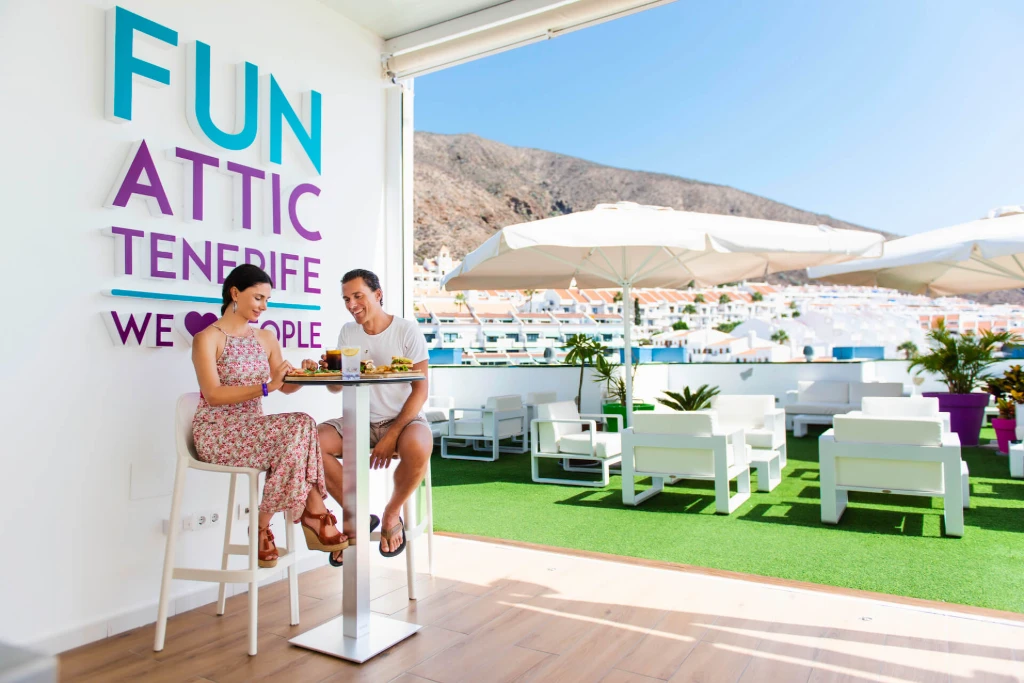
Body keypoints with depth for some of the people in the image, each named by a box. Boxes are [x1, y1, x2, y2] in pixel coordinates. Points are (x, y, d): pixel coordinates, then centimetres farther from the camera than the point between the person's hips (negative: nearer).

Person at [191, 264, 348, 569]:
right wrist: (266, 386, -25)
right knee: (300, 426, -29)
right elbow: (213, 395, -16)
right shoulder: (207, 338, -5)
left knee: (299, 430, -29)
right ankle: (314, 515, -17)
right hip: (217, 433, -5)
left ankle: (263, 528, -18)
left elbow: (286, 387, 12)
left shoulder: (266, 339, 13)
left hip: (251, 431, 6)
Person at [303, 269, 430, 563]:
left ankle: (392, 514, -5)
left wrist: (392, 435, -21)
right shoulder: (348, 332, 7)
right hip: (360, 421, 4)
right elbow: (336, 386, 8)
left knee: (418, 448, -37)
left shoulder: (407, 330, -7)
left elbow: (421, 389, -11)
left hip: (403, 418, -4)